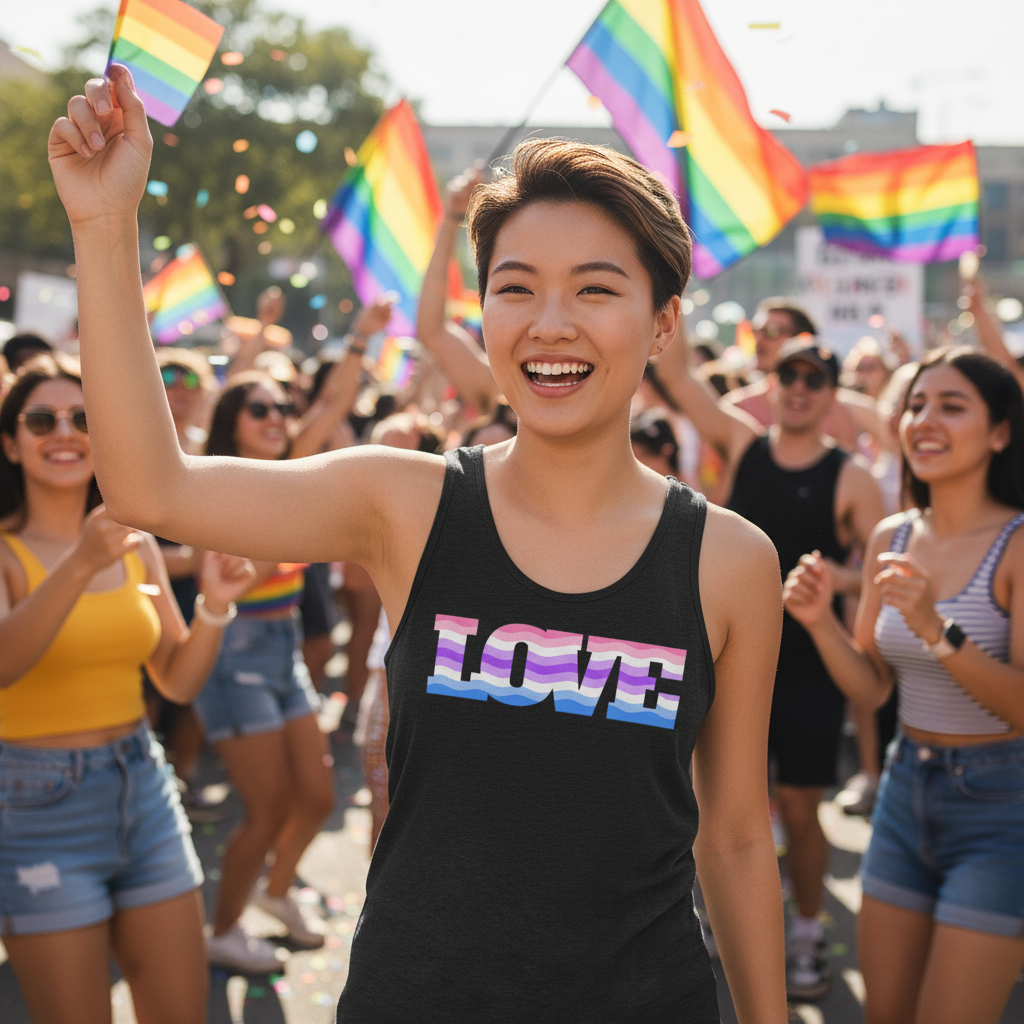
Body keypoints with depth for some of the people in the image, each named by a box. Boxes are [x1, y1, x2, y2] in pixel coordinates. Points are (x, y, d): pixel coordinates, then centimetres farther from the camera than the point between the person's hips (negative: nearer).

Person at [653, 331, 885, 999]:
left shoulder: (851, 478, -7)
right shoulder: (743, 444, 1)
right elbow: (675, 372, 0)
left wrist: (843, 577, -27)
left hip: (809, 669, -3)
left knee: (799, 809, 3)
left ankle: (809, 937, 22)